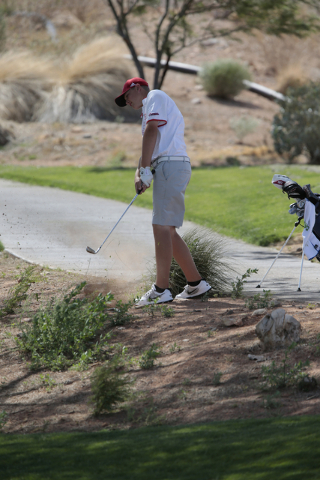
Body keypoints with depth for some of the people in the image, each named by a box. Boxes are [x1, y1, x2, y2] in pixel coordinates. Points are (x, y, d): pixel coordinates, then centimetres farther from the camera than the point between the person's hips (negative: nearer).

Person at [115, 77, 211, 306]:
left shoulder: (155, 97, 3)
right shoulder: (150, 107, 31)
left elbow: (151, 132, -11)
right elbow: (150, 147, 23)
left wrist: (145, 170, -14)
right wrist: (139, 173, 6)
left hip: (170, 165, -10)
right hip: (169, 167, 10)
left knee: (162, 227, -12)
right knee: (168, 231, 11)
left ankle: (161, 290, -15)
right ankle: (196, 283, 13)